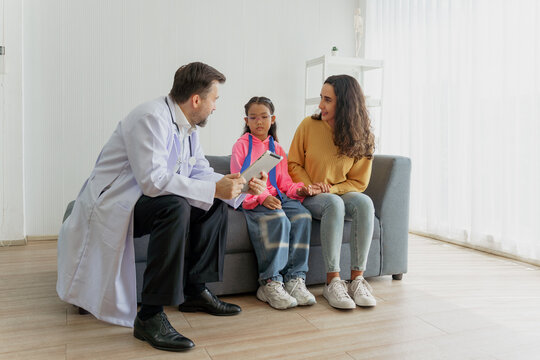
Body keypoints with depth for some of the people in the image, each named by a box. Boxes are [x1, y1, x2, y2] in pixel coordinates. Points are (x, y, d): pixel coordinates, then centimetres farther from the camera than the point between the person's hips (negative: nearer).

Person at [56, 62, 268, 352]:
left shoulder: (187, 126, 7)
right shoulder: (151, 118, -22)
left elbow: (202, 173, 9)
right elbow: (153, 180, -32)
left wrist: (241, 185, -6)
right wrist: (214, 189, -30)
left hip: (148, 201, 10)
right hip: (112, 205, -9)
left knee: (216, 206, 1)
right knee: (174, 207, -35)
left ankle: (195, 291, 8)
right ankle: (149, 317, -27)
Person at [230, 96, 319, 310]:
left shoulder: (277, 148, 22)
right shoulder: (241, 145, 8)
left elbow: (284, 181, 18)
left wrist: (297, 189, -5)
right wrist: (261, 196, -20)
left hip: (276, 197, 5)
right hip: (251, 201, -4)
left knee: (302, 216, -26)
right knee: (278, 219, -35)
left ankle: (295, 278, -23)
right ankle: (270, 283, -30)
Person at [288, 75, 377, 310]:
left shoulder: (362, 138, -2)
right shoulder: (309, 125, -3)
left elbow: (359, 182, 2)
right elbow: (293, 164, 5)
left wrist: (331, 188, -13)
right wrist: (310, 187, -11)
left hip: (342, 193, 2)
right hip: (310, 198, -2)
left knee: (364, 202, -31)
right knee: (334, 203, -35)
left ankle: (357, 278, -28)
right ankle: (333, 281, -33)